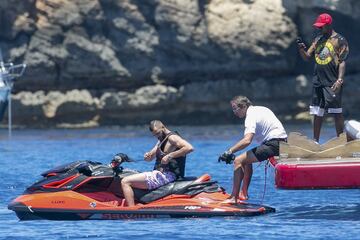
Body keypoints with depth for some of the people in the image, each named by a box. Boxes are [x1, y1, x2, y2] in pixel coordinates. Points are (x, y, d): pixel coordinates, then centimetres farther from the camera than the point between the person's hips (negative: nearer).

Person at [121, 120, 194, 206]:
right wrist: (148, 155, -1)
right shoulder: (162, 140, 20)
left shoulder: (172, 137, -11)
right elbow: (150, 158, 24)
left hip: (165, 175, -11)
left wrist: (169, 156, -25)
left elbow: (189, 148, -27)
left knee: (125, 182, -16)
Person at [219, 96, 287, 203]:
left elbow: (247, 140, -27)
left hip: (273, 144, -10)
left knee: (238, 161, -11)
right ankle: (244, 193, 27)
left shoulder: (251, 116, -13)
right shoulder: (260, 109, 18)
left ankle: (233, 198, -15)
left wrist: (229, 152, -25)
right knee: (247, 160, 26)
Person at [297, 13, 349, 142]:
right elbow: (307, 57, 16)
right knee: (317, 113, 8)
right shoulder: (318, 39, 15)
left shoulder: (339, 40, -4)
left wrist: (340, 80, -18)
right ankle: (315, 142, 12)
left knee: (336, 112, -6)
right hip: (318, 82, 6)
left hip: (332, 83, -6)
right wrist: (301, 49, -5)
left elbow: (342, 62, -8)